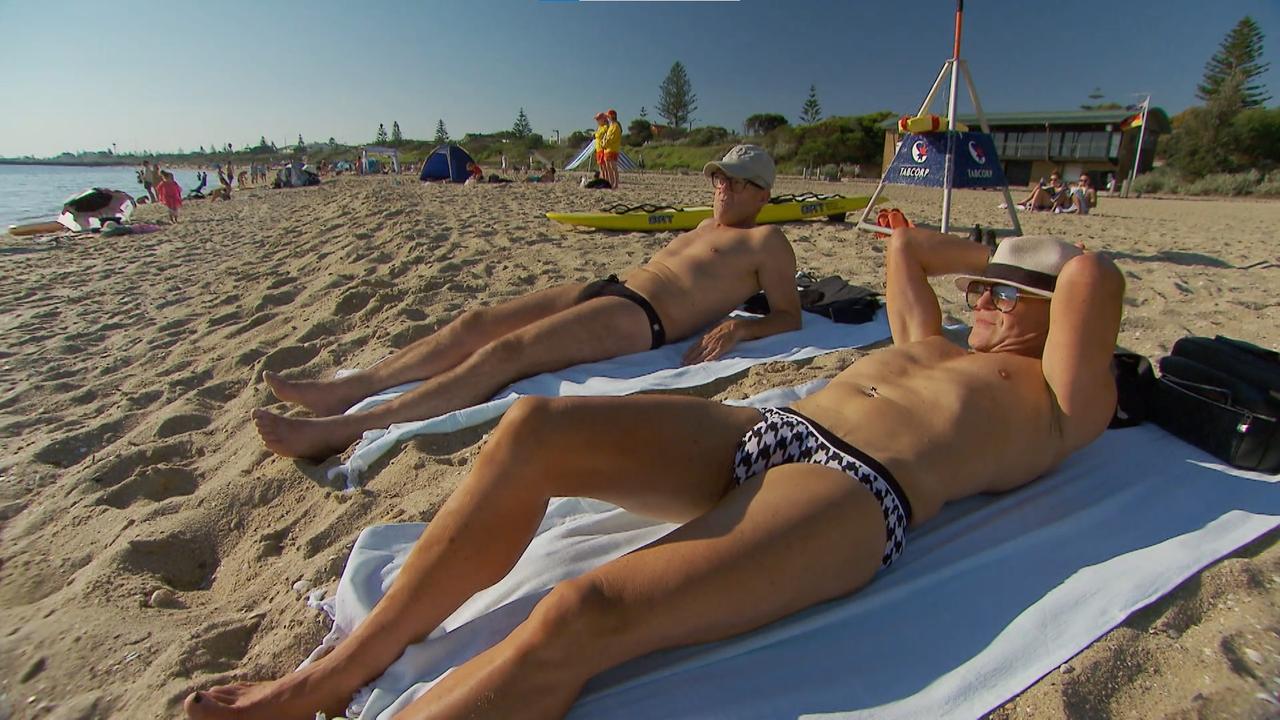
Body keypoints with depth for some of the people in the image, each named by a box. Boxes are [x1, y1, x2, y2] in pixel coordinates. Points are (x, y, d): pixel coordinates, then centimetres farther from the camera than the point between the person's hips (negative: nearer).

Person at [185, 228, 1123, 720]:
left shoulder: (1062, 399, 18)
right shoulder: (937, 345, 35)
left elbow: (1094, 275, 7)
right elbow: (904, 245, 45)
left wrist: (1030, 271, 26)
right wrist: (990, 258, 52)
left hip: (859, 491, -6)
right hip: (757, 433, 7)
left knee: (581, 615, -30)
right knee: (534, 426, -16)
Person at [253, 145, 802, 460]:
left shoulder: (766, 240, 8)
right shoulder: (708, 226, 31)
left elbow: (789, 315, 0)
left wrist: (736, 328, -17)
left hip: (639, 319, -9)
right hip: (606, 289, 9)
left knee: (502, 353, -25)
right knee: (474, 323, -5)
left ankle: (344, 429, -28)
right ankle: (345, 390, -4)